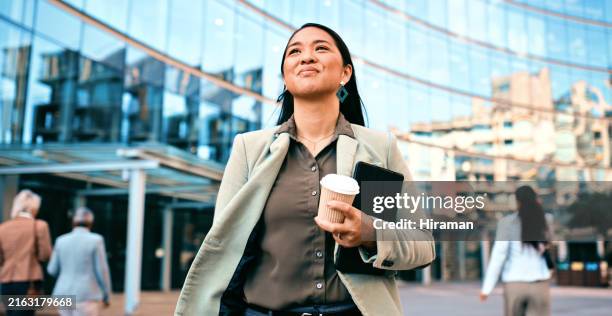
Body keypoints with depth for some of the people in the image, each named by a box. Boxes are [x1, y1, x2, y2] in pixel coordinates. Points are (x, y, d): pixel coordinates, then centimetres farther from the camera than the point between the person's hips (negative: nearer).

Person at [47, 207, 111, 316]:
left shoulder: (61, 240, 3)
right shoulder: (95, 240, -9)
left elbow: (52, 270, 8)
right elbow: (102, 270, -9)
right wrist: (107, 296, 2)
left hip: (64, 294, 5)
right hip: (87, 295, -5)